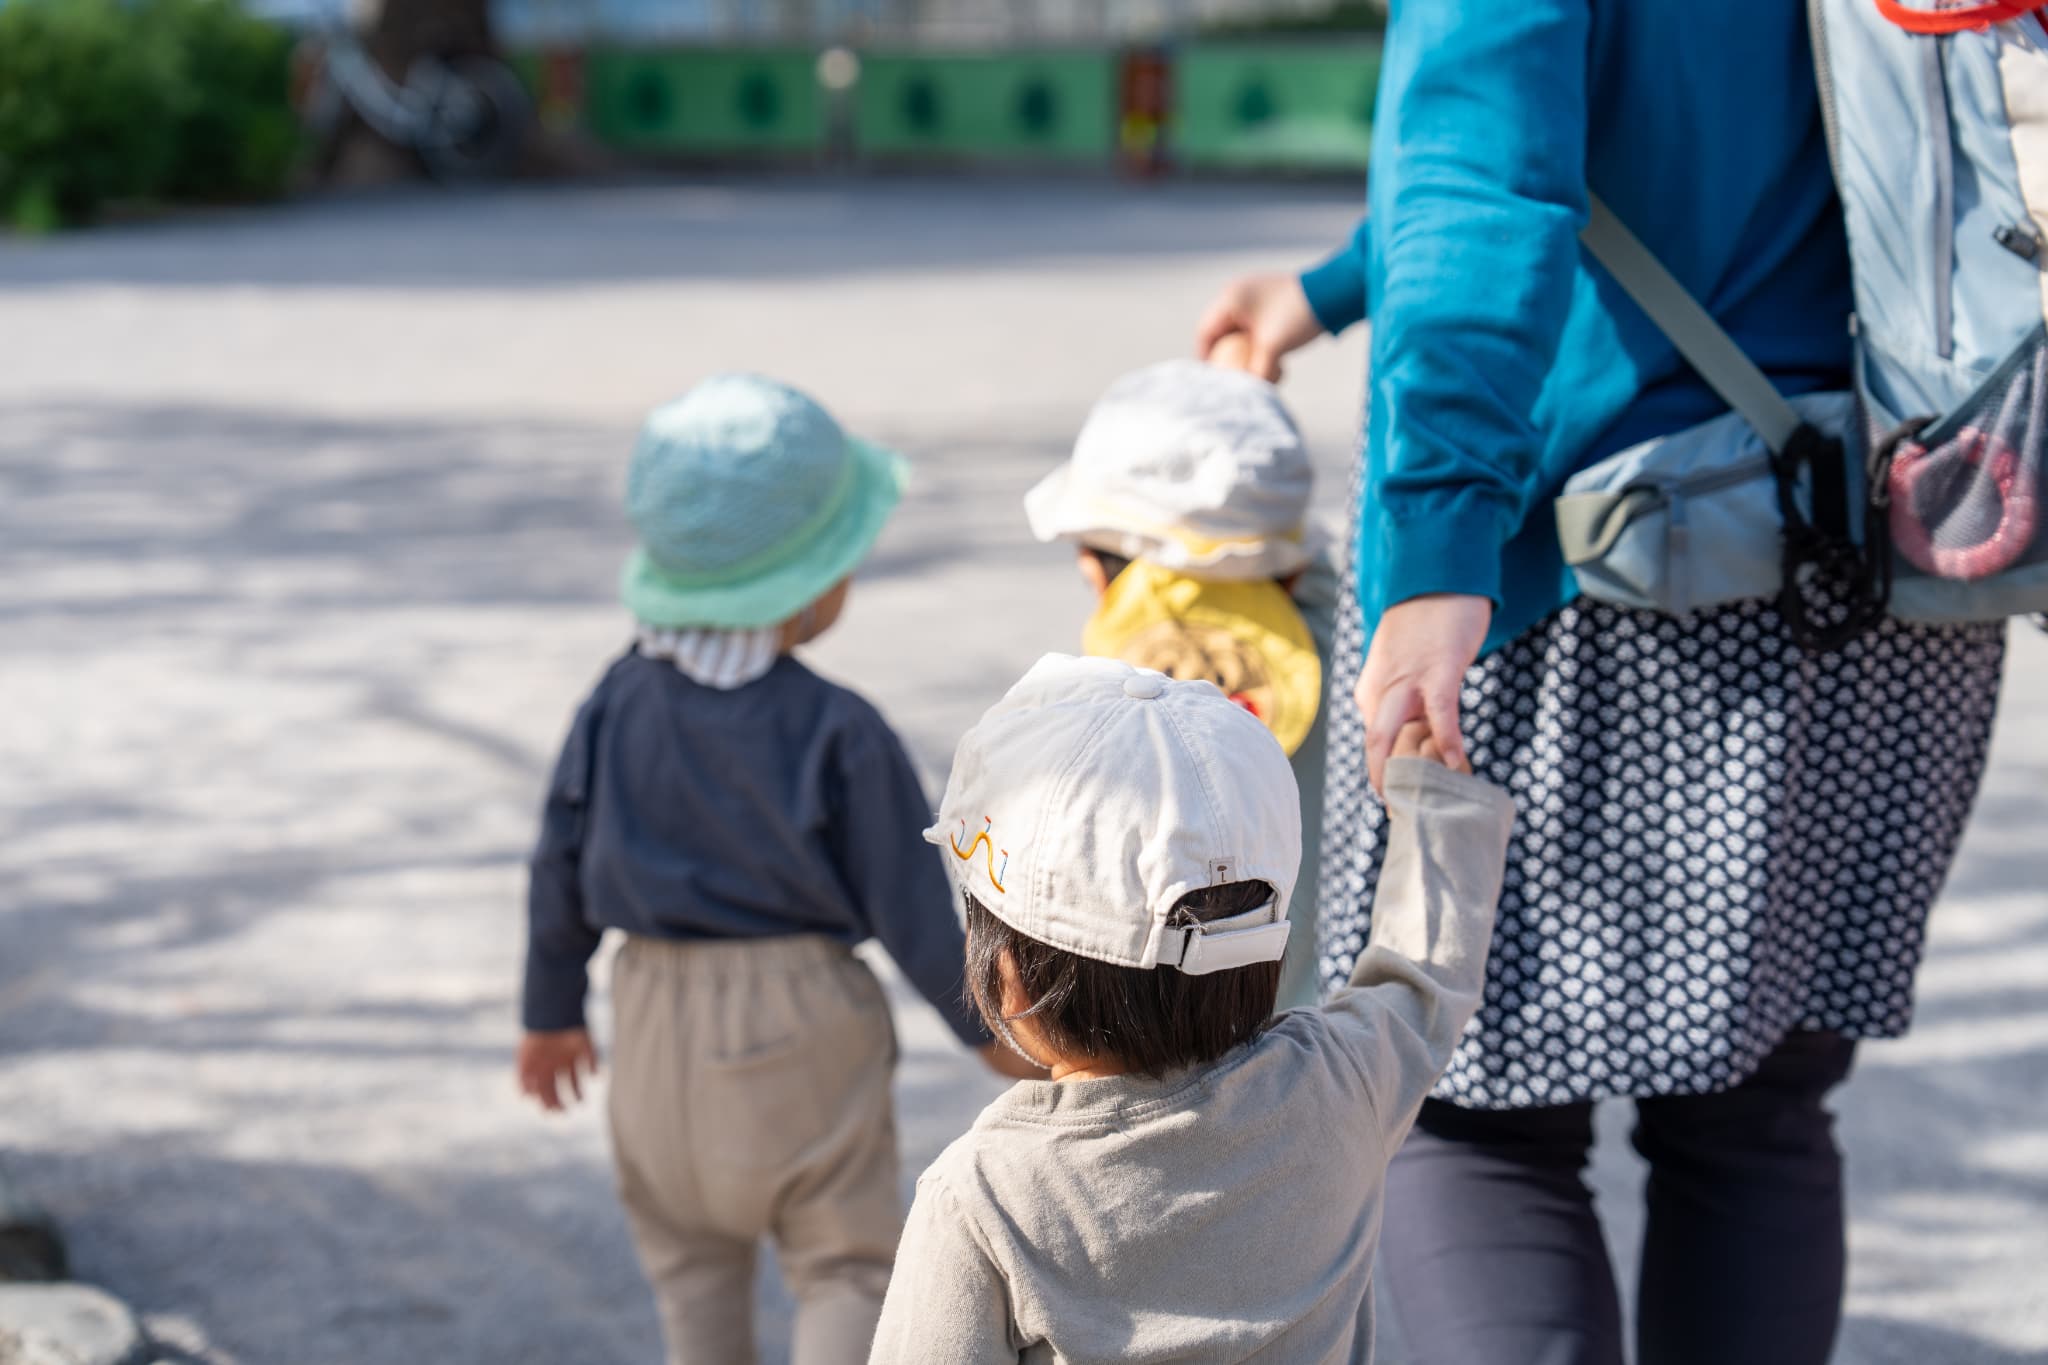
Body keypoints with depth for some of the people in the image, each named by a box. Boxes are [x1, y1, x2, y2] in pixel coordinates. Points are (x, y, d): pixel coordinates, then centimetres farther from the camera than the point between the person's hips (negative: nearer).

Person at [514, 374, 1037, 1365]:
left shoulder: (620, 704, -6)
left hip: (657, 1021, 4)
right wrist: (984, 1026, 3)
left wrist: (550, 1011, 16)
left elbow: (560, 870, 2)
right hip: (802, 1022, -4)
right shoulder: (838, 735, -18)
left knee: (691, 1254, 22)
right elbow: (909, 906, -12)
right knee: (847, 1261, 9)